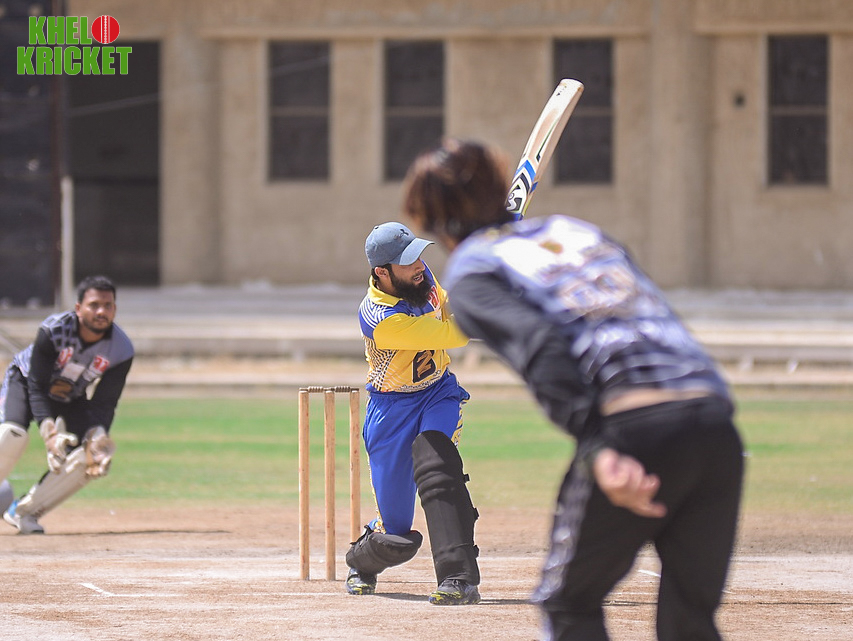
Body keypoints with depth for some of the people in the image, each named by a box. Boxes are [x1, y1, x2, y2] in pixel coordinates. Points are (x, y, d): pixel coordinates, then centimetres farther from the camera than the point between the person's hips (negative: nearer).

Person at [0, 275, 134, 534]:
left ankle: (25, 512, -1)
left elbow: (104, 403, -17)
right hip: (24, 382, -4)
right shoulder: (53, 330, -32)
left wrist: (96, 436, -37)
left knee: (90, 458, -15)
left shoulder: (121, 350, -23)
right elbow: (37, 386, -30)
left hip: (71, 401, 4)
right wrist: (49, 431, -44)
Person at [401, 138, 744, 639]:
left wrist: (597, 447, -18)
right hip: (718, 425, 5)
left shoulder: (470, 272, 11)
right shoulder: (578, 229, 32)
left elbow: (538, 345, -8)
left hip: (634, 427, -5)